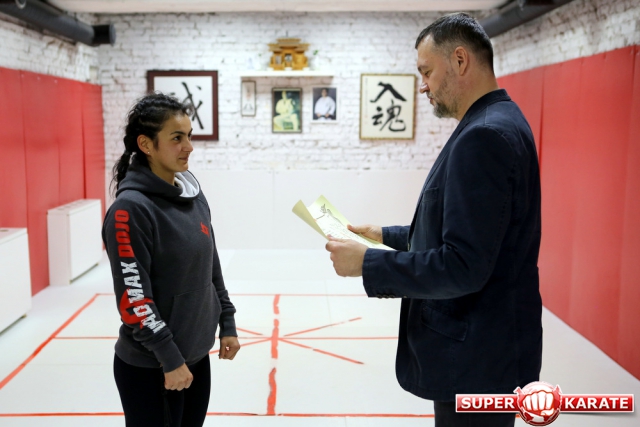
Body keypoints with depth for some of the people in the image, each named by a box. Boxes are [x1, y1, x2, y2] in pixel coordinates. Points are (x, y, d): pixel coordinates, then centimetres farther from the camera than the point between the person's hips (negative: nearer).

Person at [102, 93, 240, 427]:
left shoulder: (193, 195, 3)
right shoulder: (130, 208, -19)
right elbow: (133, 298, -20)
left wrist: (227, 323, 11)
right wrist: (170, 359, -16)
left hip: (197, 355, 7)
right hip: (151, 367, -7)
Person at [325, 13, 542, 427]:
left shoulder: (485, 134, -23)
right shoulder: (492, 126, 9)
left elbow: (464, 266, -28)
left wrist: (367, 263, -20)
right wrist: (390, 236, 13)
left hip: (477, 353, -10)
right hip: (476, 343, 10)